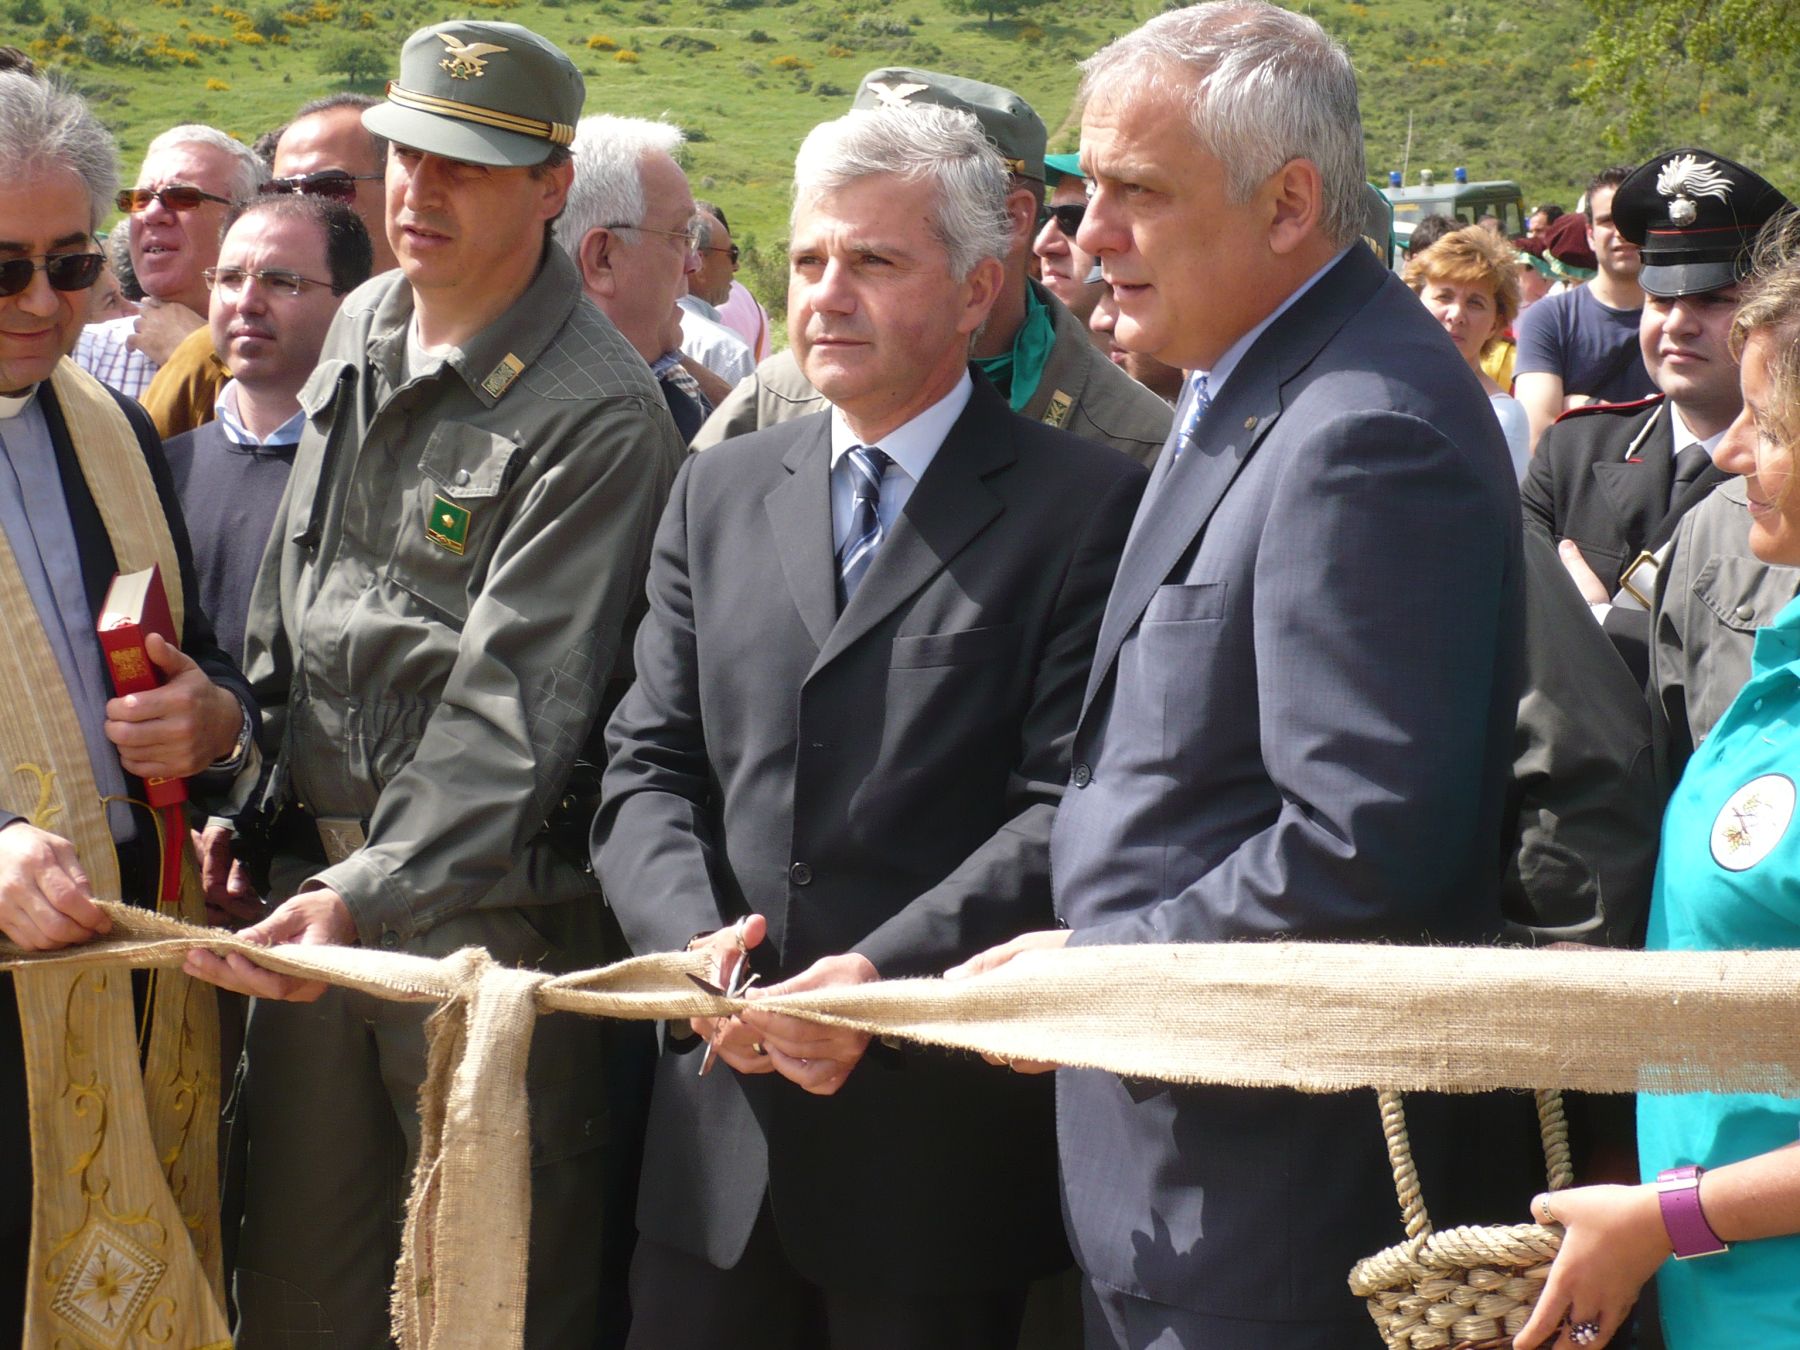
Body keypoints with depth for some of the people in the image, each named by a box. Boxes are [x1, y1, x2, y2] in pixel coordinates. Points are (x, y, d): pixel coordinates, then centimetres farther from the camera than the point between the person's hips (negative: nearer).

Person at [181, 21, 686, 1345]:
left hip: (483, 902, -7)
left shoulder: (599, 414, -15)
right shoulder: (362, 330, 10)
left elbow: (515, 706, -21)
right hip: (313, 878, 7)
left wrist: (370, 895, -30)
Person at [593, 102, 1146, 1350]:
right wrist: (692, 936, -9)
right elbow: (650, 767, 10)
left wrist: (881, 976, -20)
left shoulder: (1085, 507, -4)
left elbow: (1072, 807, -11)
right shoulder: (720, 496, 13)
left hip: (944, 1132, -4)